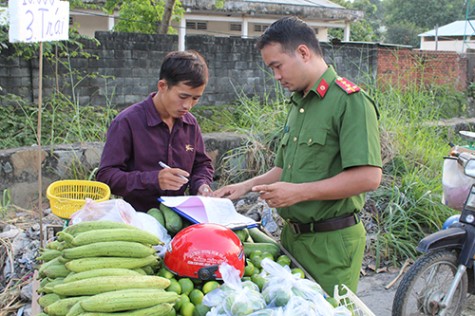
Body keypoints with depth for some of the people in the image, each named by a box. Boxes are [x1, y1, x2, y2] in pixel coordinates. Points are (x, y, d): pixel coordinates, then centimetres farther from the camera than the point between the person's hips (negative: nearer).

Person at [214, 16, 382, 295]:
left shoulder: (350, 101, -15)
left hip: (330, 242, -8)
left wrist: (299, 192, -22)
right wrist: (248, 186, 9)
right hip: (292, 236, 8)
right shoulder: (297, 104, 13)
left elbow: (369, 177, -23)